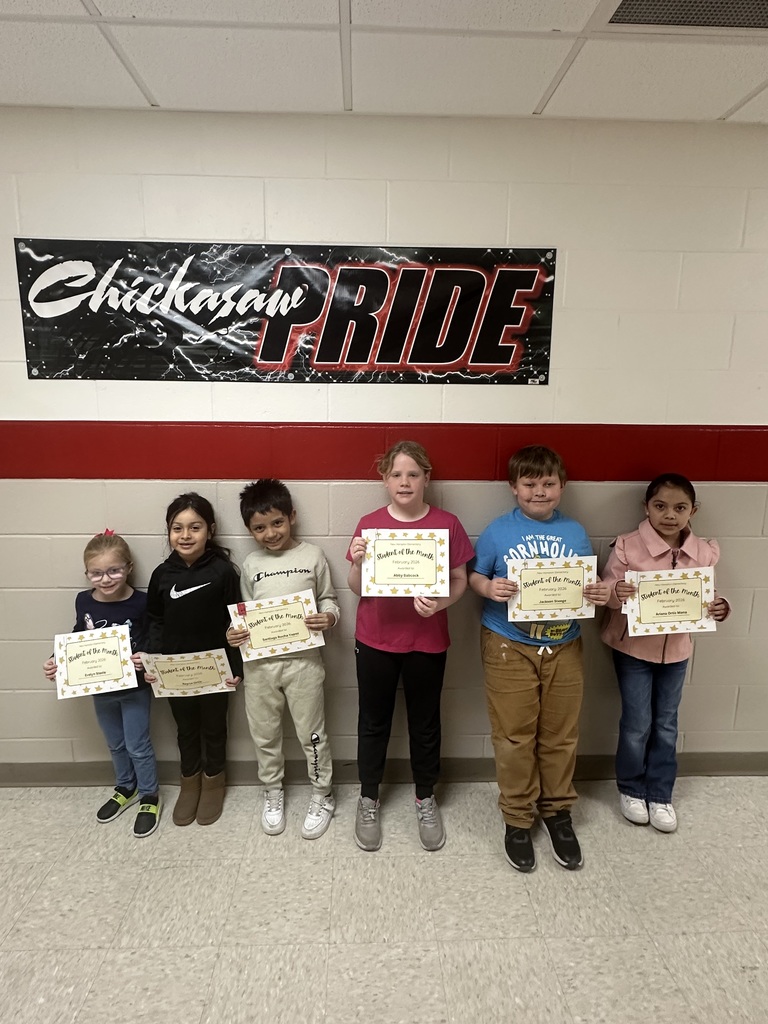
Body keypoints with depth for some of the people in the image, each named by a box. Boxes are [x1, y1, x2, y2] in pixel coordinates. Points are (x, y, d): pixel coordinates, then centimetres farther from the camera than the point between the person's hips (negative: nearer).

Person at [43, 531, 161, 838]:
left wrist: (147, 660, -31)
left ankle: (149, 796, 31)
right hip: (100, 688, 4)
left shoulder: (141, 602, -21)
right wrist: (57, 661, -6)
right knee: (115, 744, 23)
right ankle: (125, 788, 46)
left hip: (135, 687, -4)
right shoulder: (84, 601, -10)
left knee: (137, 746, 9)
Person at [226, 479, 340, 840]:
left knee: (312, 733, 10)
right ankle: (273, 793, 40)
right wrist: (235, 633, -9)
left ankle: (322, 796, 32)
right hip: (259, 663, 3)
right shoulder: (251, 564, 3)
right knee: (265, 735, 17)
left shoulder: (312, 555, -5)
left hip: (303, 660, -3)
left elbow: (328, 599, 2)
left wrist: (328, 617, -19)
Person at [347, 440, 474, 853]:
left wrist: (440, 603, -20)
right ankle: (368, 799, 36)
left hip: (427, 641, 0)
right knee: (373, 721, 15)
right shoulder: (369, 524, -4)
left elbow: (459, 580, 0)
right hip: (375, 639, 0)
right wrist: (357, 562, -20)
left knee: (425, 723, 16)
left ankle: (425, 799, 38)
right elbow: (357, 588, 0)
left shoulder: (447, 524, -5)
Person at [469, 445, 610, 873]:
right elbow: (475, 576, -1)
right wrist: (488, 587, -22)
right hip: (509, 647, -2)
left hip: (564, 647, 3)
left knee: (561, 735, 14)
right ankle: (517, 817, 27)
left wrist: (601, 593, -13)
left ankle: (557, 810, 36)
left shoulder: (575, 532, 3)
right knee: (514, 737, 7)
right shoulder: (497, 531, -5)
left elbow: (589, 584, 9)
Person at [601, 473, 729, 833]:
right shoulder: (627, 547, -18)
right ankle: (631, 789, 32)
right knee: (637, 725, 8)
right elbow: (606, 592, -12)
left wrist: (718, 608, -17)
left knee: (666, 725, 17)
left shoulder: (704, 552, -7)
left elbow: (704, 598, 4)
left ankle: (660, 794, 35)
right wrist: (616, 594, -33)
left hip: (676, 650, 4)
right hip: (633, 648, -3)